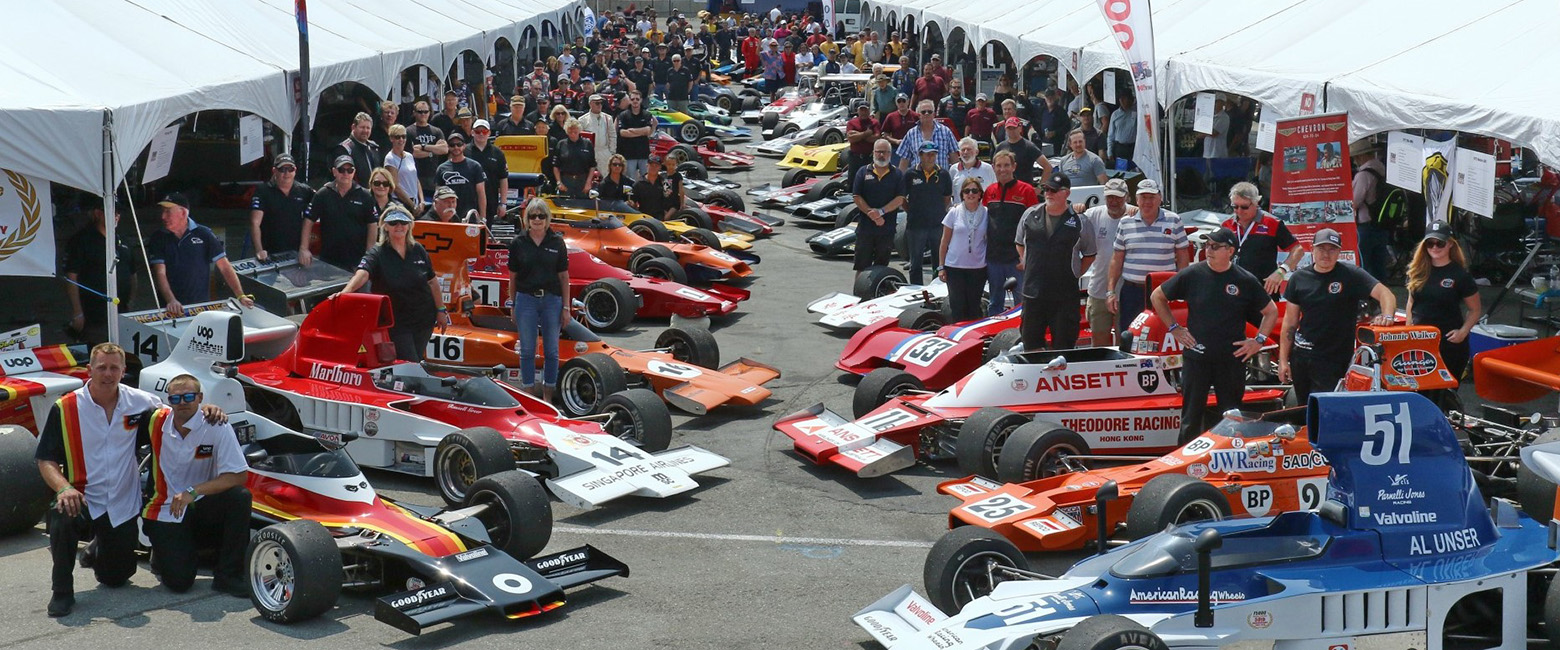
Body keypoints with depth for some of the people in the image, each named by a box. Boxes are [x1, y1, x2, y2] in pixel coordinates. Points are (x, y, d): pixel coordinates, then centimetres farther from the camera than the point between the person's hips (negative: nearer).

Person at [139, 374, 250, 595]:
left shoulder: (216, 427, -13)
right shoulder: (156, 421, -6)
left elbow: (238, 476, -18)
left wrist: (194, 491, -29)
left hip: (200, 508, 0)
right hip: (165, 513, 0)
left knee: (240, 496, -32)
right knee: (179, 582, -18)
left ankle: (228, 575, -16)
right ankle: (162, 555, 21)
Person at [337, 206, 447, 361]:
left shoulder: (418, 250, 3)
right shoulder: (377, 254, -10)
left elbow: (432, 281, 11)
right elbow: (362, 274, -29)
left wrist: (440, 310, 12)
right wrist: (346, 291, -47)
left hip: (424, 319, 4)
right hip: (396, 323, -4)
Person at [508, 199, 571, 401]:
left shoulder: (557, 242, 2)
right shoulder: (518, 243, 1)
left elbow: (563, 277, 4)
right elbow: (513, 277, 7)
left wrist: (566, 307, 0)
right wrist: (512, 307, 7)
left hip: (552, 300, 0)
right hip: (526, 299, 0)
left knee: (551, 351, 5)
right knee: (527, 351, 3)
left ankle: (547, 397, 15)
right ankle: (529, 396, 12)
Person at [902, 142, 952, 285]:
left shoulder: (943, 175, 4)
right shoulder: (910, 175, -1)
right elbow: (902, 198, 7)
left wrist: (940, 212, 6)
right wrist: (911, 212, 2)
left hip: (938, 224, 1)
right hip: (915, 225, -1)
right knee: (916, 264, 7)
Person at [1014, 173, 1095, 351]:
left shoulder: (1080, 222, -1)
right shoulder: (1030, 215, 7)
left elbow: (1089, 255, 9)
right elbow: (1019, 243, 21)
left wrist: (1075, 273, 2)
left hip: (1065, 294, -3)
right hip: (1032, 291, 3)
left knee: (1063, 343, 0)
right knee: (1031, 341, 8)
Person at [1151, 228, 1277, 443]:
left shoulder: (1246, 281, -1)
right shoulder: (1191, 275, -2)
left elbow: (1271, 312, 11)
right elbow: (1158, 296, 10)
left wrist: (1259, 341, 1)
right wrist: (1174, 328, 5)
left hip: (1231, 360, 0)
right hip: (1196, 358, 0)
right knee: (1192, 417, 5)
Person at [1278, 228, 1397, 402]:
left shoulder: (1350, 275, -4)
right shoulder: (1299, 278, 6)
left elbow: (1385, 293, -13)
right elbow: (1290, 321, 9)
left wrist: (1387, 316, -35)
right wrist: (1283, 360, 6)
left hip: (1334, 360, -4)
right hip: (1301, 355, 4)